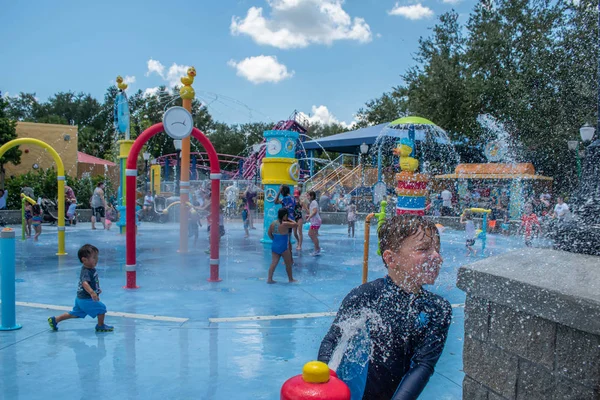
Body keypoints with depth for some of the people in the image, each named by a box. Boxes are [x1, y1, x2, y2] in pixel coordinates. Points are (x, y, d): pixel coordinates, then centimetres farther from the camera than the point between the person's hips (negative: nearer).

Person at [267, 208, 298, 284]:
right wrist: (289, 219, 4)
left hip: (274, 246, 6)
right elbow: (295, 224, -7)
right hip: (283, 247, -6)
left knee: (273, 263, 6)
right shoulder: (285, 224, -19)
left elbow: (269, 233, 11)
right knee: (288, 264, 11)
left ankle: (269, 279, 2)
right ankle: (291, 279, 23)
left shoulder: (273, 223, 2)